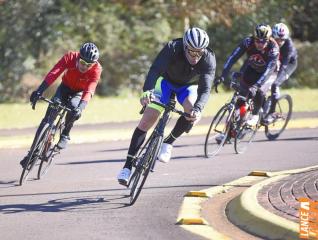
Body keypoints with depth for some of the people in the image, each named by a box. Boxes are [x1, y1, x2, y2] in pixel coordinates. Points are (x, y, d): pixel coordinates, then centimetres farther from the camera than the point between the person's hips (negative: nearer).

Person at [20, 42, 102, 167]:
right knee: (50, 114, -18)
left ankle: (65, 135, -9)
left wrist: (80, 107, -56)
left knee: (73, 107, -34)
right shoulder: (70, 57, -27)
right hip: (66, 87, 1)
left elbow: (89, 91, -39)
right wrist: (39, 91, -48)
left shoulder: (96, 69, -30)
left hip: (80, 92, -1)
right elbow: (53, 74, -36)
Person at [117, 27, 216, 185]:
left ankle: (168, 143, -8)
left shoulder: (208, 59, -32)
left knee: (192, 112, -31)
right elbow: (155, 70, -46)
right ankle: (128, 165, -5)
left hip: (189, 86, 1)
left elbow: (205, 89, -40)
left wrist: (198, 109, -59)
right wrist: (147, 91, -64)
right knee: (146, 121, -12)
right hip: (167, 80, 0)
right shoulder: (172, 48, -34)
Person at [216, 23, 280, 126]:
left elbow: (269, 69, -41)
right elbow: (233, 57, -32)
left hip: (268, 72, -2)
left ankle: (255, 115, -3)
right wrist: (222, 76, -42)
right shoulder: (248, 42, -28)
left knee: (259, 92, -26)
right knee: (243, 92, -15)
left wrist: (256, 85, -54)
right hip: (251, 69, 3)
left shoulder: (273, 48, -34)